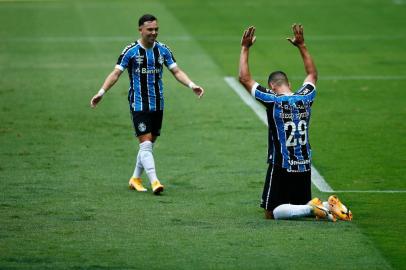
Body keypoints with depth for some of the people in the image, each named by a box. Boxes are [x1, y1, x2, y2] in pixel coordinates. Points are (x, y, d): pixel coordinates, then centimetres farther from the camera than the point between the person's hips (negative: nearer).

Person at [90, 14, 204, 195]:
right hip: (138, 104, -5)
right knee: (146, 143, -13)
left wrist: (191, 85, -9)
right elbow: (116, 73, -8)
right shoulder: (130, 51, -7)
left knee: (149, 144, 11)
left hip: (157, 105, 5)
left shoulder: (163, 50, 5)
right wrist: (101, 92, -18)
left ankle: (136, 179, 25)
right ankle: (154, 182, -19)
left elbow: (177, 71, 6)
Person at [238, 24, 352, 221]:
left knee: (272, 213, 0)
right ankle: (328, 207, -10)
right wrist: (301, 46, 27)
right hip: (305, 166, 5)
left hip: (281, 167, -5)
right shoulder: (305, 98, 2)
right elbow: (312, 74, 23)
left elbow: (244, 78, -6)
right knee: (302, 204, 20)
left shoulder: (273, 101, -12)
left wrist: (245, 48, 2)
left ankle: (313, 209, -22)